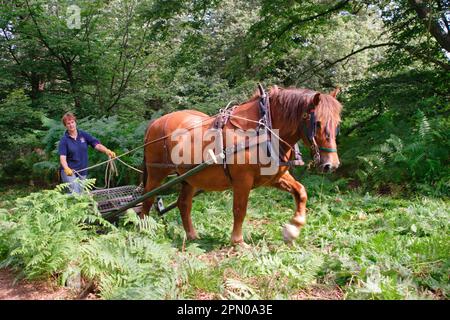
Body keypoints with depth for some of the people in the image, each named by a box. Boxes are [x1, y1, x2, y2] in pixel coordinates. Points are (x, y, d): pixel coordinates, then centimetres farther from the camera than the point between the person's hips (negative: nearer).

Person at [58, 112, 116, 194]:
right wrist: (66, 168, -37)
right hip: (69, 171, -4)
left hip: (82, 172, 4)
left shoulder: (83, 135, 3)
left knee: (80, 193, 11)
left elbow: (96, 144, -6)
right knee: (75, 193, -17)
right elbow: (62, 157, -17)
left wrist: (107, 151, -26)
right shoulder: (64, 140, -7)